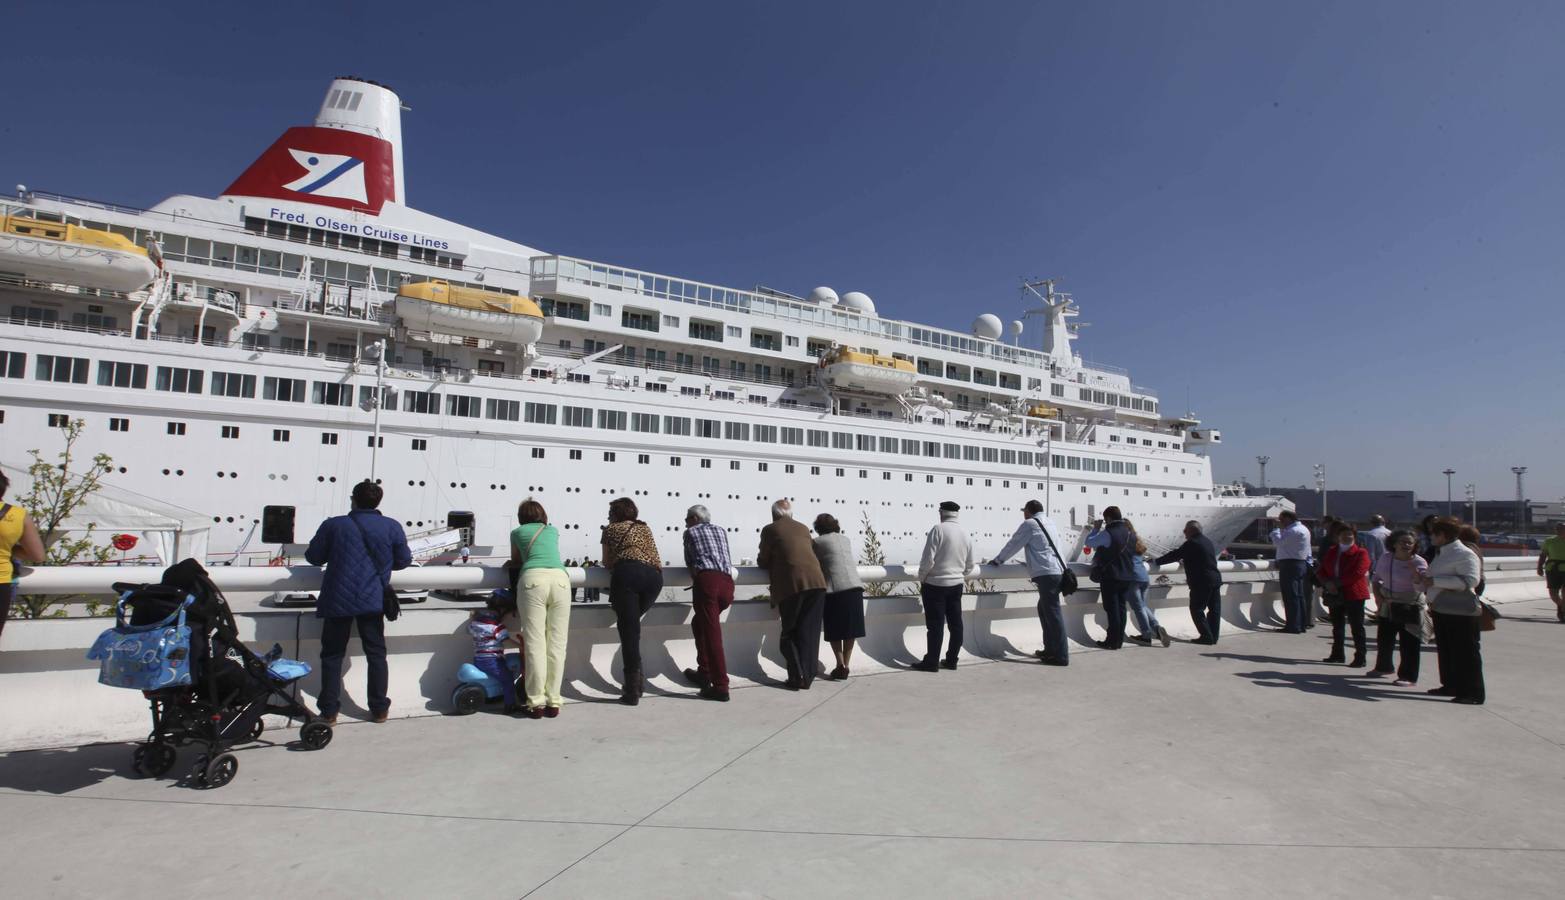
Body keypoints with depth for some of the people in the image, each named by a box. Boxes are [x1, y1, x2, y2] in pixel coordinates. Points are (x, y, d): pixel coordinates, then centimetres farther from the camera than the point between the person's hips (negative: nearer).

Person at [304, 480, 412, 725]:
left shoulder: (333, 525, -1)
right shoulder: (392, 527, -1)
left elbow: (313, 557, 7)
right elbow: (404, 561, 7)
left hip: (337, 600, 0)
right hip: (373, 601, 0)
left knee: (332, 655, 12)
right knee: (376, 654, 11)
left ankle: (329, 711, 15)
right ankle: (379, 709, 15)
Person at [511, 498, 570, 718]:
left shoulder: (517, 532, 25)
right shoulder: (553, 530, 30)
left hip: (533, 579, -2)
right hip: (560, 577, 2)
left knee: (535, 643, -1)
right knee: (557, 644, 3)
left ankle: (536, 702, -3)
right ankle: (553, 702, 3)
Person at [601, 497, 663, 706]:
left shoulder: (611, 529, 23)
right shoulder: (645, 528, 33)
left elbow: (607, 562, 26)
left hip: (627, 573, -4)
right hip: (654, 575, 4)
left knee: (628, 629, -5)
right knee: (632, 625, 21)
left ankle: (633, 692, -13)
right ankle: (635, 684, 15)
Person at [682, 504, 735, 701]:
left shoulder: (691, 532, 17)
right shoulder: (721, 531, 27)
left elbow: (689, 562, 18)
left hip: (706, 580, -5)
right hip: (727, 582, 5)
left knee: (712, 633, -6)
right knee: (699, 623, 24)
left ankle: (721, 687, -10)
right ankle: (704, 672, 26)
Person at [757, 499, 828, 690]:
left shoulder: (770, 529, 6)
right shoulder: (803, 528, 19)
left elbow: (763, 562, 11)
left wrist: (760, 559, 34)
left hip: (792, 585, -4)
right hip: (816, 582, 4)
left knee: (789, 633, 9)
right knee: (810, 632, 9)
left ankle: (797, 677, 3)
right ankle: (807, 677, 11)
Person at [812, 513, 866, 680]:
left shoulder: (817, 542, 4)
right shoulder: (846, 539, 17)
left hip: (835, 588, -4)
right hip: (854, 586, 4)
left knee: (834, 631, 8)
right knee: (850, 630, 11)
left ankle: (841, 665, -1)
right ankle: (846, 666, 12)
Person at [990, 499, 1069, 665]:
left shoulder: (1029, 524, -3)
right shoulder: (1050, 524, 20)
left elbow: (1013, 545, 2)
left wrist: (997, 560, 15)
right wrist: (1032, 562, 40)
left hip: (1046, 574, -9)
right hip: (1058, 570, 9)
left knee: (1053, 613, -7)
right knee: (1044, 609, 18)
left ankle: (1061, 656, -5)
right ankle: (1050, 649, 23)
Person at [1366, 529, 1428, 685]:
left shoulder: (1419, 562, -11)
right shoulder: (1385, 558, 2)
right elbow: (1375, 578, 12)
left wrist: (1413, 569, -34)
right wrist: (1378, 597, 1)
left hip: (1410, 608, -5)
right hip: (1387, 606, 5)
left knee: (1409, 643, -3)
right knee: (1384, 639, 17)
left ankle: (1409, 677, 5)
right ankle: (1383, 667, 36)